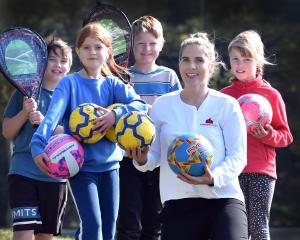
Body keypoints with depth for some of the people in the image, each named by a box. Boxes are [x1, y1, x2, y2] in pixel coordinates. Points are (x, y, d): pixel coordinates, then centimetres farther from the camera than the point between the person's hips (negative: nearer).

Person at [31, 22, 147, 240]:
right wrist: (38, 145, -34)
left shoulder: (112, 83, 6)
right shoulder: (70, 83, -3)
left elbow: (140, 104, -8)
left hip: (110, 165, 4)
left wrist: (116, 115, -27)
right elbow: (53, 115, -18)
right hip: (81, 165, -4)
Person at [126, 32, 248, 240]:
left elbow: (238, 156, -2)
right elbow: (154, 154, 13)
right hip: (178, 202, 3)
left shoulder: (227, 105, 2)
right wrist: (142, 160, -11)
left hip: (223, 199, -3)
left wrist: (213, 178, -20)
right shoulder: (162, 105, 10)